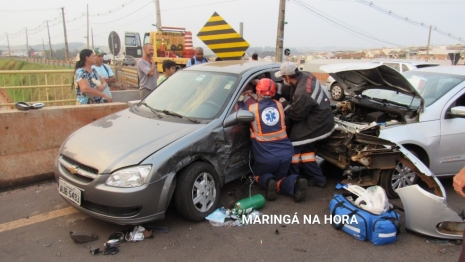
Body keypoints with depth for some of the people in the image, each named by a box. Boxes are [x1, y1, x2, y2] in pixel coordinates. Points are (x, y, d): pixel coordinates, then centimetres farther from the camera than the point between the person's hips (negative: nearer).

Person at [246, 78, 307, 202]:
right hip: (286, 153, 3)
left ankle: (268, 181, -8)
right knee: (278, 178, 23)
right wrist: (253, 100, 30)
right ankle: (295, 183, -9)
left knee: (259, 175, 26)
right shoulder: (279, 105, 6)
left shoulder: (252, 108, -7)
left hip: (266, 157, -3)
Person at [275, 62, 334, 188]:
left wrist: (284, 104, -6)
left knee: (293, 146, -3)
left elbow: (297, 115, -20)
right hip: (323, 118, 10)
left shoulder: (302, 94, -34)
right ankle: (317, 178, 24)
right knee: (306, 149, 17)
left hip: (317, 124, -10)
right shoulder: (306, 76, -4)